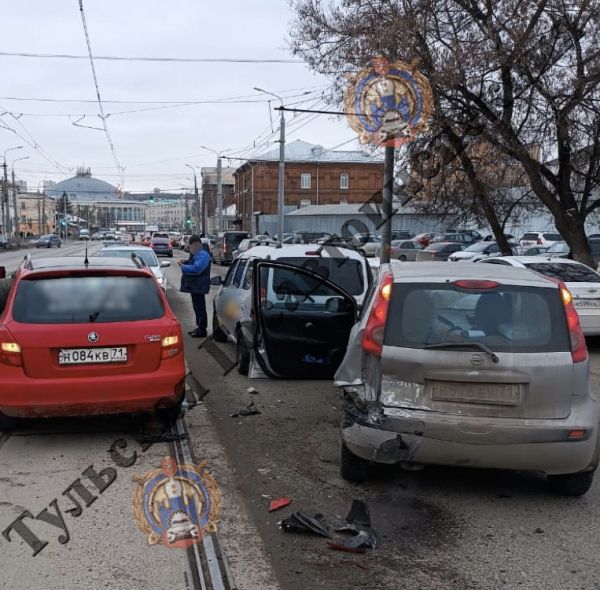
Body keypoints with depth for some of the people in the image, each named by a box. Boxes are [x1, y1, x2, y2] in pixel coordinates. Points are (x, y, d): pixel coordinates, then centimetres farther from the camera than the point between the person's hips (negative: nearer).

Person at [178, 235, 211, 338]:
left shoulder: (203, 255, -17)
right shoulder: (196, 254, 17)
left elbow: (196, 268, -28)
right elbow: (192, 265, 30)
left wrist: (183, 266, -18)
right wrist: (184, 262, 9)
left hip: (199, 286, -11)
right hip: (194, 286, 11)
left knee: (200, 308, -7)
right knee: (197, 307, 16)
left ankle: (202, 330, -3)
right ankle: (199, 327, 24)